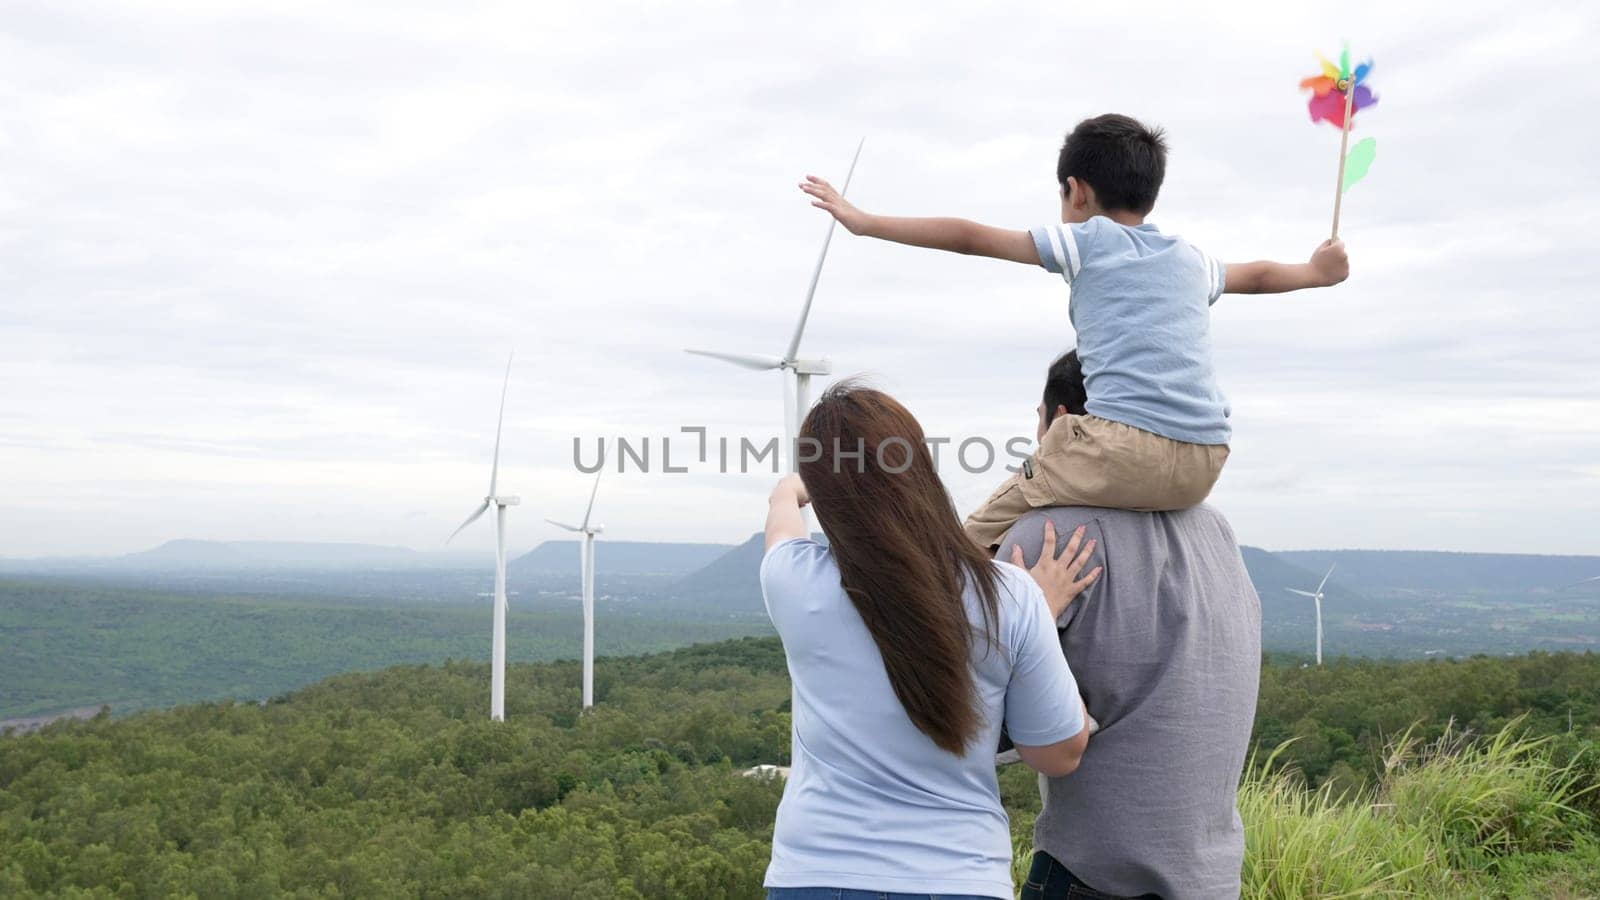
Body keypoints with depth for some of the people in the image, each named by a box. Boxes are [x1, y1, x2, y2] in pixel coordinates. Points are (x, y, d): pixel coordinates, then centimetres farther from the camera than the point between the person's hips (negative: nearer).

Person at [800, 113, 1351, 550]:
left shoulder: (1088, 240, 8)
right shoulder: (1191, 261, 24)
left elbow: (972, 237, 8)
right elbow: (1257, 275, 43)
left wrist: (865, 222, 14)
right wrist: (1317, 271, 64)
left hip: (1126, 446, -6)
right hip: (1204, 465, 6)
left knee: (979, 539, 5)